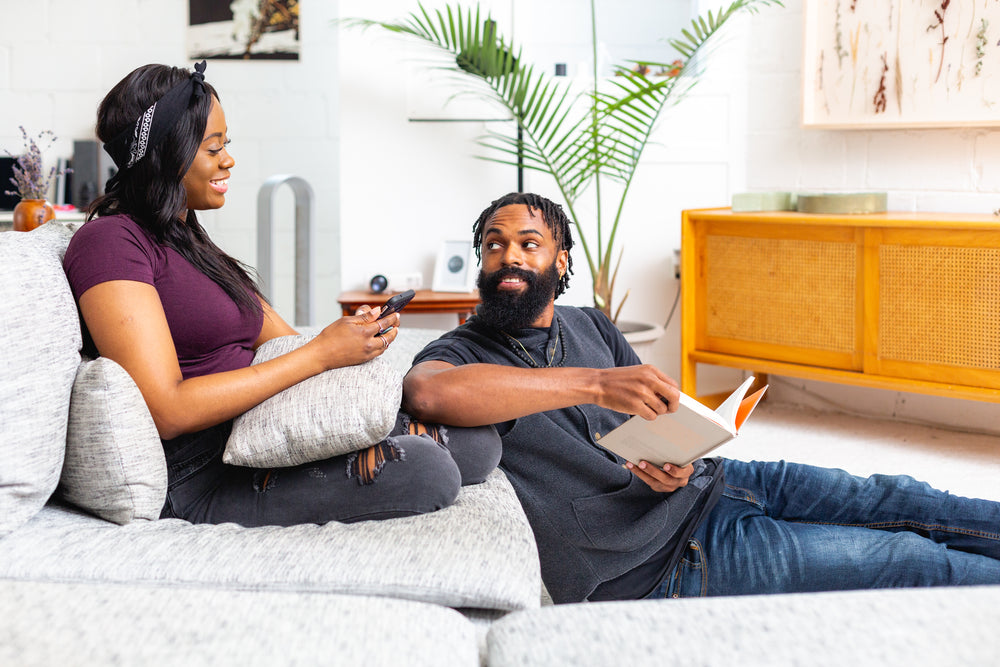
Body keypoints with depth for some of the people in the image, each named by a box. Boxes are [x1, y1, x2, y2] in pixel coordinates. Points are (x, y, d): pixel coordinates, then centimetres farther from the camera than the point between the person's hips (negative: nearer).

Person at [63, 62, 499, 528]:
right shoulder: (110, 241, -8)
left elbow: (282, 343, 18)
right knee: (424, 470, -26)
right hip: (199, 481, -9)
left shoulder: (187, 241, 23)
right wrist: (320, 354, -16)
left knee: (477, 443, -5)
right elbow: (166, 410, -18)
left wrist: (347, 337, -7)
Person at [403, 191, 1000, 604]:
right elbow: (427, 390, -35)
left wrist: (680, 461, -10)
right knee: (910, 560, -8)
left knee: (891, 501, -3)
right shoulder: (462, 351, -9)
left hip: (704, 484, 7)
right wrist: (594, 384, -38)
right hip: (654, 561, -7)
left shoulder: (589, 324, 15)